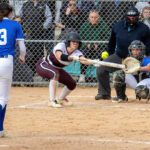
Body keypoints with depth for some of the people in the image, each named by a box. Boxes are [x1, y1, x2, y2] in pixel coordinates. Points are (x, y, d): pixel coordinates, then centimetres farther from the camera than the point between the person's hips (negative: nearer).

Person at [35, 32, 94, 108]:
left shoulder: (76, 53, -16)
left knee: (72, 84, 1)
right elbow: (59, 57, -51)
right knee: (55, 73, -37)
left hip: (56, 69, 7)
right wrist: (72, 57, -64)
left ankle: (60, 99, 30)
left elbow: (84, 60, -36)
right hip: (43, 65, -7)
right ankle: (52, 101, -33)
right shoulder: (61, 46, -29)